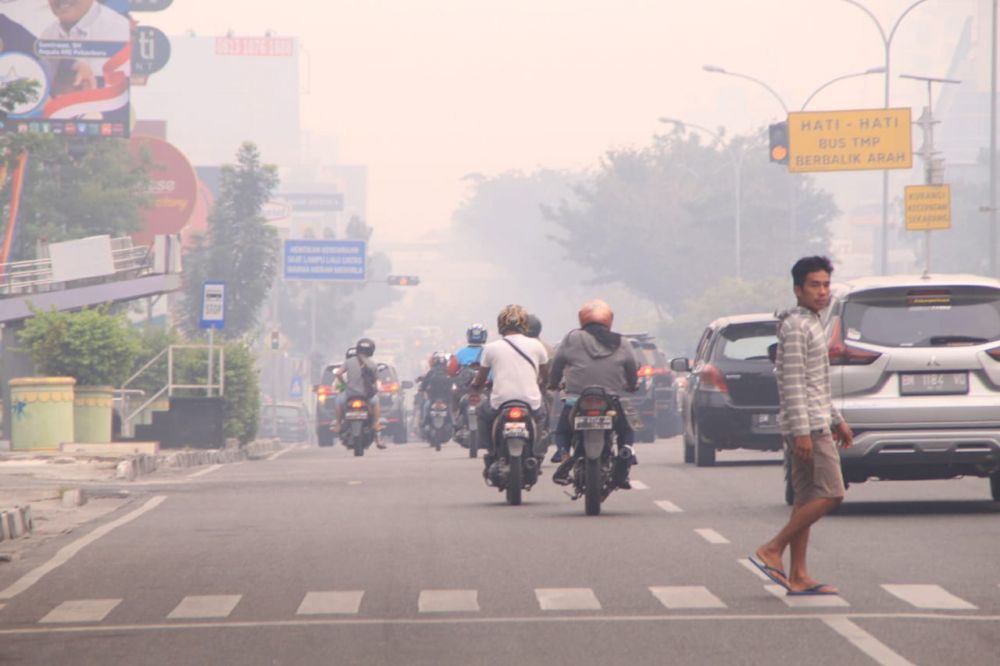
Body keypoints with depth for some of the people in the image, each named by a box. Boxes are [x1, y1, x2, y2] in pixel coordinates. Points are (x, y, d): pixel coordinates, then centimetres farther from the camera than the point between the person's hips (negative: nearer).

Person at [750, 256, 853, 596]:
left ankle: (798, 576, 6)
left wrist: (836, 421, 25)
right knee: (830, 494, -12)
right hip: (807, 425, -10)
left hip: (816, 423, 10)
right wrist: (802, 431, -23)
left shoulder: (812, 325, 19)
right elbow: (792, 383, -19)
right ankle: (771, 552, -10)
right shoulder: (795, 326, -13)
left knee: (806, 499, 7)